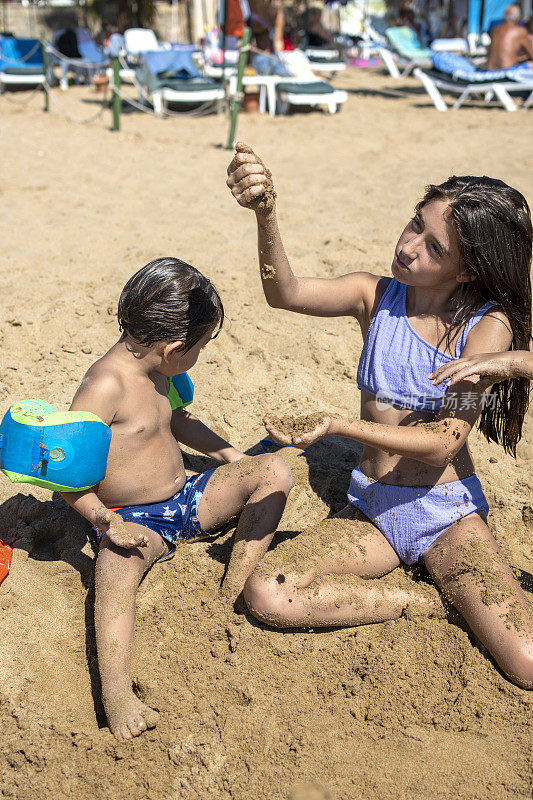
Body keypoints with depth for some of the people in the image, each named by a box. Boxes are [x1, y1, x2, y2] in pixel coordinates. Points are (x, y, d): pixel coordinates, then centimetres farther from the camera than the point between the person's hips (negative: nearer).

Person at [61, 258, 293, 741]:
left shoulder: (154, 371, 5)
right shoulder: (106, 385, -23)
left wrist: (228, 454, 21)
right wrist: (107, 523, -29)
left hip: (188, 499, 8)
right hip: (135, 520, -8)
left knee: (274, 470, -7)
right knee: (118, 570, -38)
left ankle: (236, 585, -10)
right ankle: (117, 697, -49)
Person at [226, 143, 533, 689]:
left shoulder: (489, 326, -11)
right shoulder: (376, 296, -2)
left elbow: (444, 442, -18)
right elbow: (285, 293, -21)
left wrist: (338, 426, -28)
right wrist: (265, 214, -40)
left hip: (447, 513, -3)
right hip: (371, 510, 3)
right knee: (265, 594, -21)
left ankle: (460, 605, 11)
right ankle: (426, 601, -5)